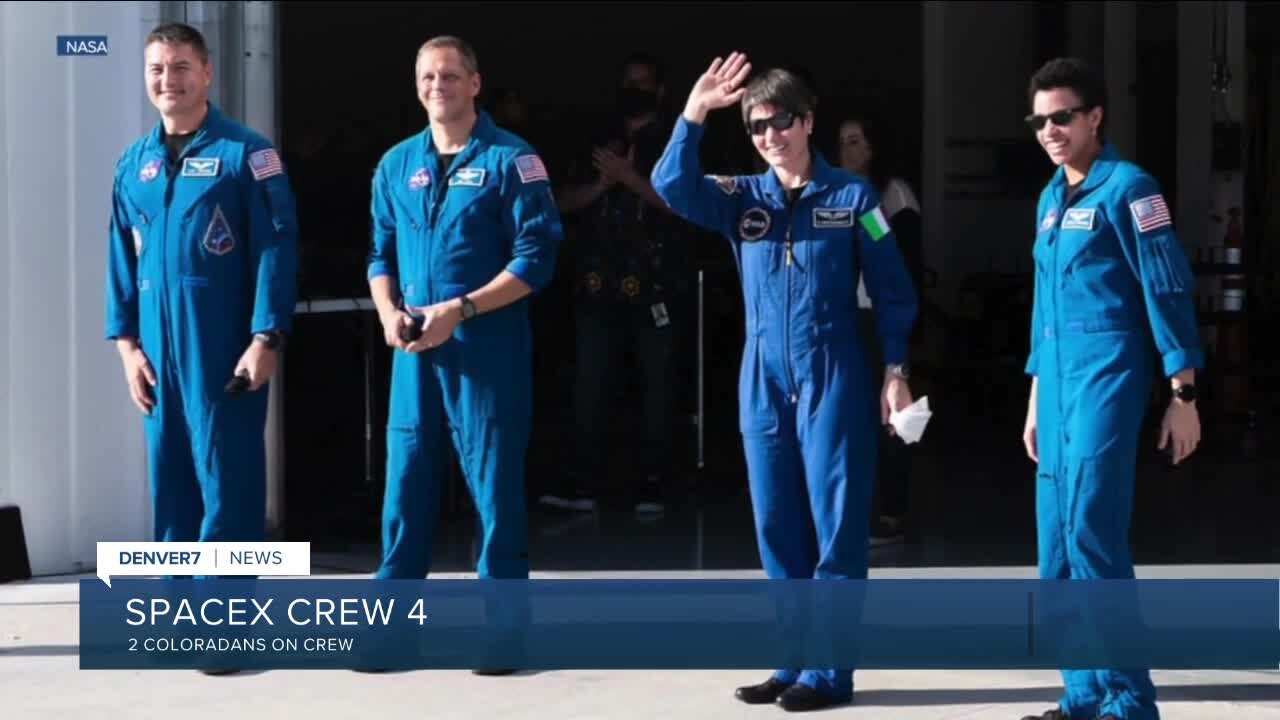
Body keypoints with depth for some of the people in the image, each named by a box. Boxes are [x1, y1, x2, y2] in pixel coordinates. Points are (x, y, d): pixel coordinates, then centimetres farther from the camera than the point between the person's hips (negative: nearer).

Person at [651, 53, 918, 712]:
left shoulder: (852, 196, 0)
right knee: (777, 526, 8)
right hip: (763, 381, 4)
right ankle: (794, 662, 17)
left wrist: (896, 372, -4)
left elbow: (892, 291, 1)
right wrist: (694, 114, -20)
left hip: (834, 379, -4)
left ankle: (829, 671, 2)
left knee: (836, 523, -3)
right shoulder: (741, 198, 8)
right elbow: (671, 186, -9)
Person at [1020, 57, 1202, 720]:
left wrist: (1183, 395, -13)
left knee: (1092, 533, -14)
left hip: (1108, 373, -8)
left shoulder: (1127, 188, -7)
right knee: (1057, 548, 7)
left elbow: (1168, 291, -10)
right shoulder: (1050, 199, 16)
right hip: (1058, 380, 8)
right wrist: (1035, 397, 21)